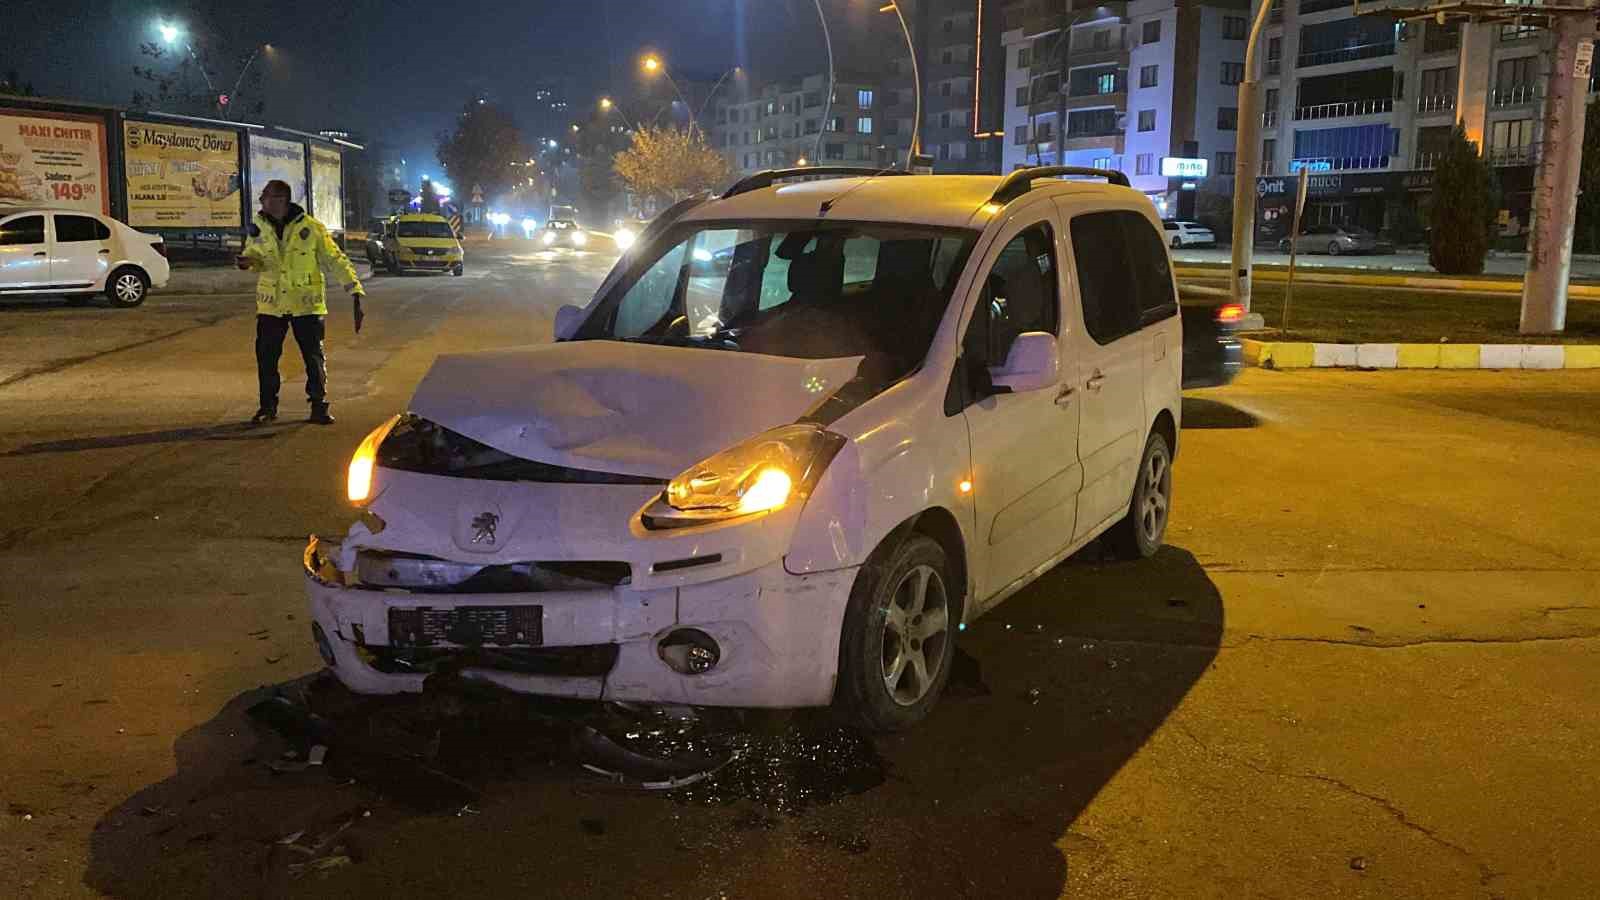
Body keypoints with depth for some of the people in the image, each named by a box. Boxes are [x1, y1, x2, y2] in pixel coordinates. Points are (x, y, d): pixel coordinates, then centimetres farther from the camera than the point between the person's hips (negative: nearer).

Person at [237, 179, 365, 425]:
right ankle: (268, 406, 20)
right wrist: (247, 261, -10)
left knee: (314, 357, 1)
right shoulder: (259, 227, 1)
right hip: (271, 305, 3)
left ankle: (319, 406, 15)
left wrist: (356, 292, -15)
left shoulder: (312, 228, -11)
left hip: (307, 304, -3)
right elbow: (253, 255, 15)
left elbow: (336, 261, -9)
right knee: (266, 357, 5)